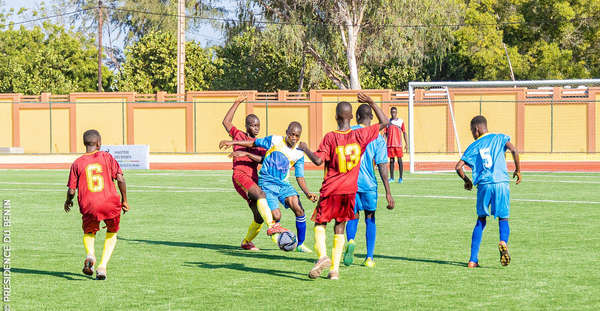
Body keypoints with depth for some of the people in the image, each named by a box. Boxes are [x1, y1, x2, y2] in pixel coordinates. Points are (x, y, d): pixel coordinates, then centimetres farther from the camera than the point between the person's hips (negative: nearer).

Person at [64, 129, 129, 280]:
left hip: (88, 206, 0)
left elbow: (71, 191, 2)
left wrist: (68, 202, 23)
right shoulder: (107, 157, 3)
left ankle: (90, 254, -7)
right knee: (112, 233, 24)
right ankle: (103, 266, 6)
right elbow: (120, 179, -5)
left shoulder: (77, 163, 4)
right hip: (110, 204, 0)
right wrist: (124, 200, 7)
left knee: (89, 232, 26)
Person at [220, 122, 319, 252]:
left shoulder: (299, 154, 4)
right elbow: (254, 143, 8)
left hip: (283, 184, 3)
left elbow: (300, 177, 6)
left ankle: (300, 244, -1)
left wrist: (307, 193, -10)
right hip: (267, 183, -3)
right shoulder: (275, 141, -3)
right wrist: (232, 143, 3)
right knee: (276, 216, -18)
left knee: (299, 210, -16)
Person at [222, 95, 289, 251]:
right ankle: (271, 226, -43)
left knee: (259, 217, 1)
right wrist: (237, 103, 6)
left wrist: (246, 154, -14)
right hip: (240, 175, -5)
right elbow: (226, 122, 8)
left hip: (254, 178, 5)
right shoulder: (239, 135, 14)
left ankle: (246, 242, 22)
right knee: (261, 195, -33)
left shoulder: (260, 144, 18)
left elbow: (263, 159, 1)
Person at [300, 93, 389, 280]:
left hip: (331, 189, -3)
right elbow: (384, 123, 9)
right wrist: (371, 103, 10)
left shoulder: (330, 137, -9)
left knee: (320, 223, 9)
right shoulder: (360, 135, -1)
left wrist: (305, 149, 3)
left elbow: (318, 160, -14)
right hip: (350, 190, 3)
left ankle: (322, 256, -17)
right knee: (340, 227, 11)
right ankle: (335, 269, 3)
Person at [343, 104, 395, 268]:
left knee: (353, 216, 14)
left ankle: (350, 241, -17)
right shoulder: (377, 138, -3)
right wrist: (388, 193, -4)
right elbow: (382, 167, -6)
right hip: (369, 184, -1)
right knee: (370, 219, 14)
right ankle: (369, 257, 11)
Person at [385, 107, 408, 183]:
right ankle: (391, 178, 11)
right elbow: (385, 134, 11)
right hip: (390, 144, 2)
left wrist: (406, 144, 0)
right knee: (391, 160, 5)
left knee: (399, 160, -3)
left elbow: (404, 133, 5)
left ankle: (400, 178, 3)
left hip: (398, 144, -2)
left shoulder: (401, 121, 4)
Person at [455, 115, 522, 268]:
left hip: (484, 185, 1)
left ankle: (473, 259, 7)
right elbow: (514, 150, -6)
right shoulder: (499, 138, 12)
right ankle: (503, 241, -25)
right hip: (501, 182, -1)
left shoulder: (473, 146, 12)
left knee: (481, 221, 13)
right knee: (503, 218, 10)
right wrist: (518, 170, 5)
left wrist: (466, 180, 21)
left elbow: (458, 167, 4)